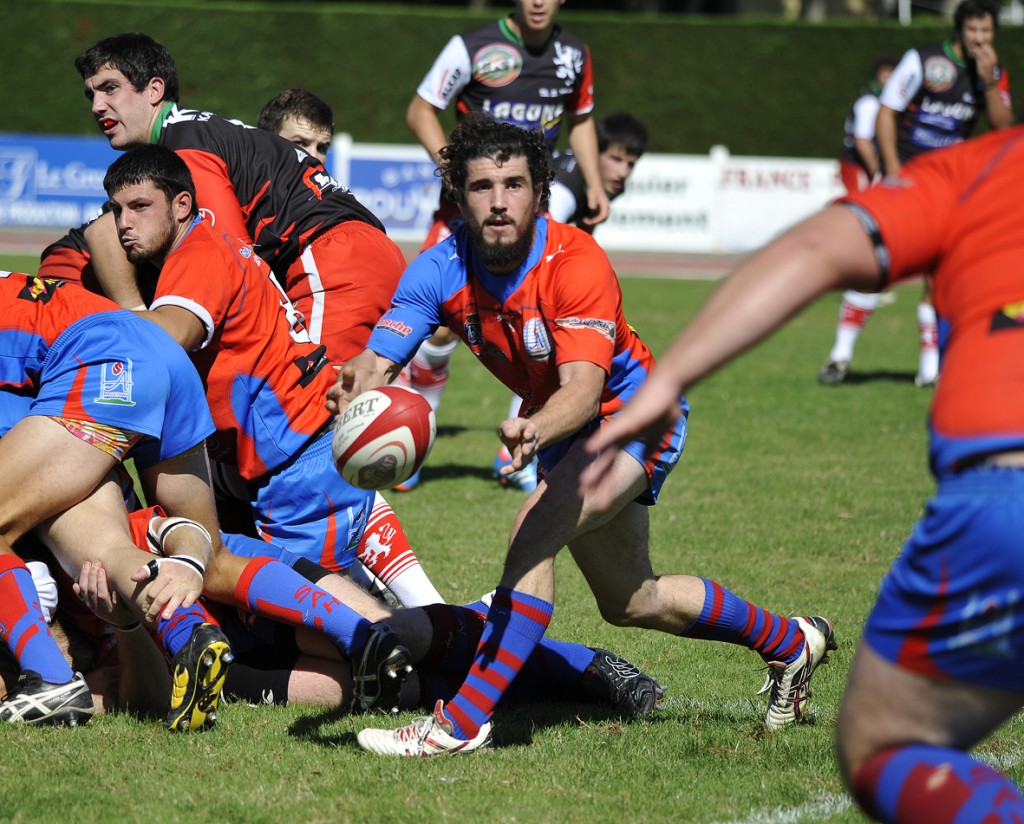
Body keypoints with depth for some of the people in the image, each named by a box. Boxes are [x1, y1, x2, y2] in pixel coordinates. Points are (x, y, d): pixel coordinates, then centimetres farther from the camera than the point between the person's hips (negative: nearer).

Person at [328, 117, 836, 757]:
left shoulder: (577, 264, -32)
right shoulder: (441, 271, -17)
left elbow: (583, 388, -41)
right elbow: (378, 359, -26)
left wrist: (536, 431, -62)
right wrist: (358, 387, -51)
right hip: (558, 428, 7)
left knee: (535, 530, -31)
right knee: (630, 601, 20)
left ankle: (465, 721, -29)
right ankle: (790, 641, 44)